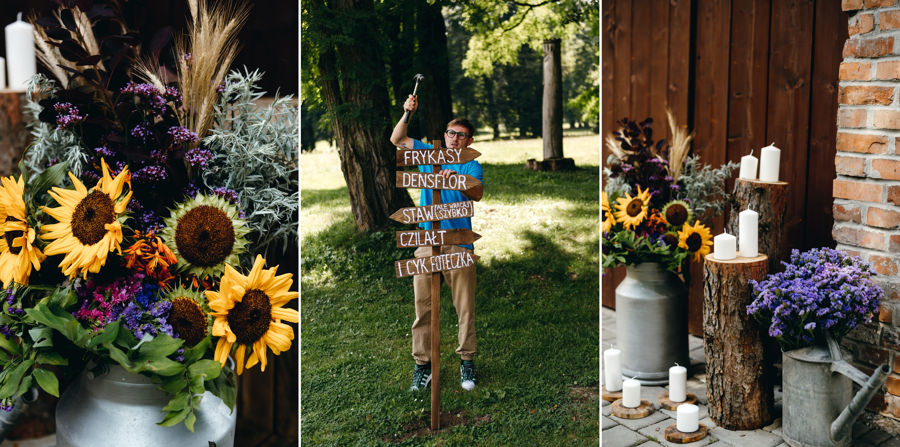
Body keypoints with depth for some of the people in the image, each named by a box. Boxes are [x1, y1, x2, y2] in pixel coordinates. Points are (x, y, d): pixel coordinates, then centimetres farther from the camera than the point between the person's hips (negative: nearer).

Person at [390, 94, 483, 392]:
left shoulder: (471, 165, 5)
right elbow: (396, 139, 12)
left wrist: (457, 176, -33)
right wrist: (407, 114, -3)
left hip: (459, 243, -2)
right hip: (427, 241, 2)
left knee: (465, 307, 1)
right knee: (423, 306, 3)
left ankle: (467, 362, 15)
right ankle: (422, 364, 12)